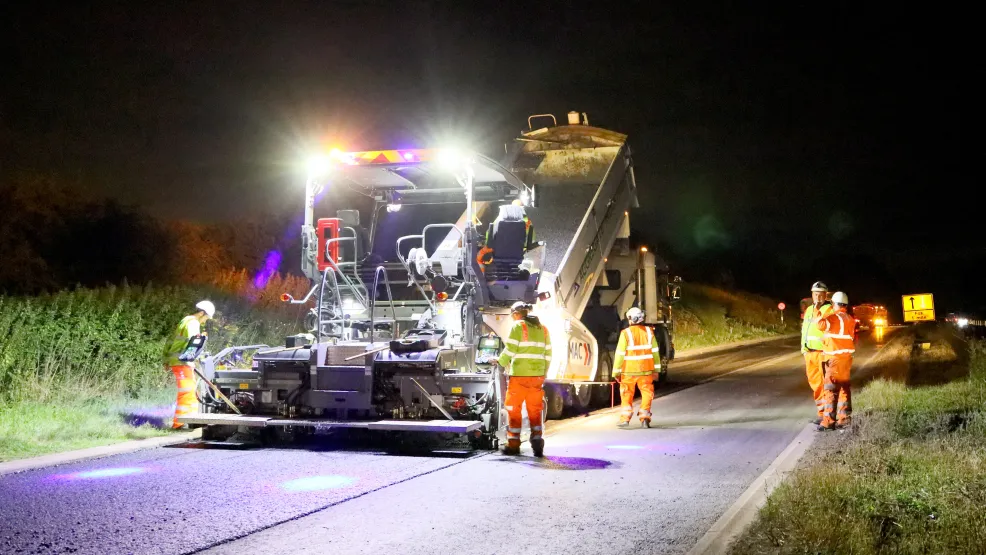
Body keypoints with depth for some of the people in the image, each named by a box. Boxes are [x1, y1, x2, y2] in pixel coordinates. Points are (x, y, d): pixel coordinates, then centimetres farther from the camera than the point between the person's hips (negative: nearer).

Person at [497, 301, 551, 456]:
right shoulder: (542, 328, 13)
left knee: (513, 409, 5)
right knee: (535, 411, 12)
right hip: (537, 376, 5)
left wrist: (501, 362, 9)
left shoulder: (517, 326, -5)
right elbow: (547, 355, 12)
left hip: (519, 375, -5)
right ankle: (537, 443, 6)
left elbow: (509, 350, -9)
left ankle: (513, 444, 7)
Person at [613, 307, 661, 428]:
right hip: (646, 370, 2)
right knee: (647, 393, 11)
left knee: (627, 395, 12)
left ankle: (625, 419, 12)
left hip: (629, 370, -2)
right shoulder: (649, 331, -1)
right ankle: (644, 418, 2)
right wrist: (657, 369, 12)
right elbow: (655, 351, 4)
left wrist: (616, 372, -2)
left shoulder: (626, 333, -11)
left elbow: (620, 354, -9)